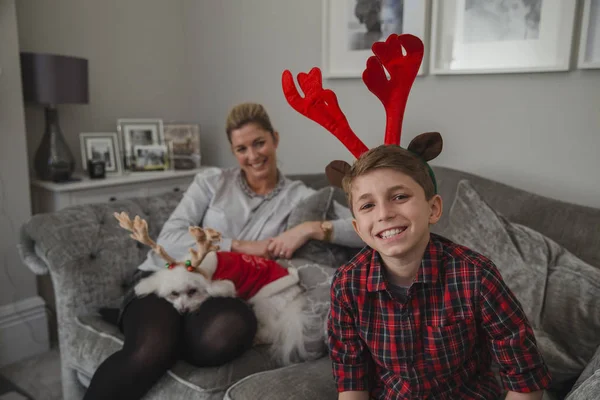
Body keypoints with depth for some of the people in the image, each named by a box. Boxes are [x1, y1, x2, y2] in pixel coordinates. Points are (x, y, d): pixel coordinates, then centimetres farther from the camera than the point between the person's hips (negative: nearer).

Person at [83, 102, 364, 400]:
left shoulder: (298, 196, 9)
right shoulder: (211, 181, 11)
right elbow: (168, 240, -2)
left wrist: (310, 228, -15)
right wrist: (239, 246, -9)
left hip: (220, 293, 1)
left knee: (228, 332, -38)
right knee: (151, 350, -36)